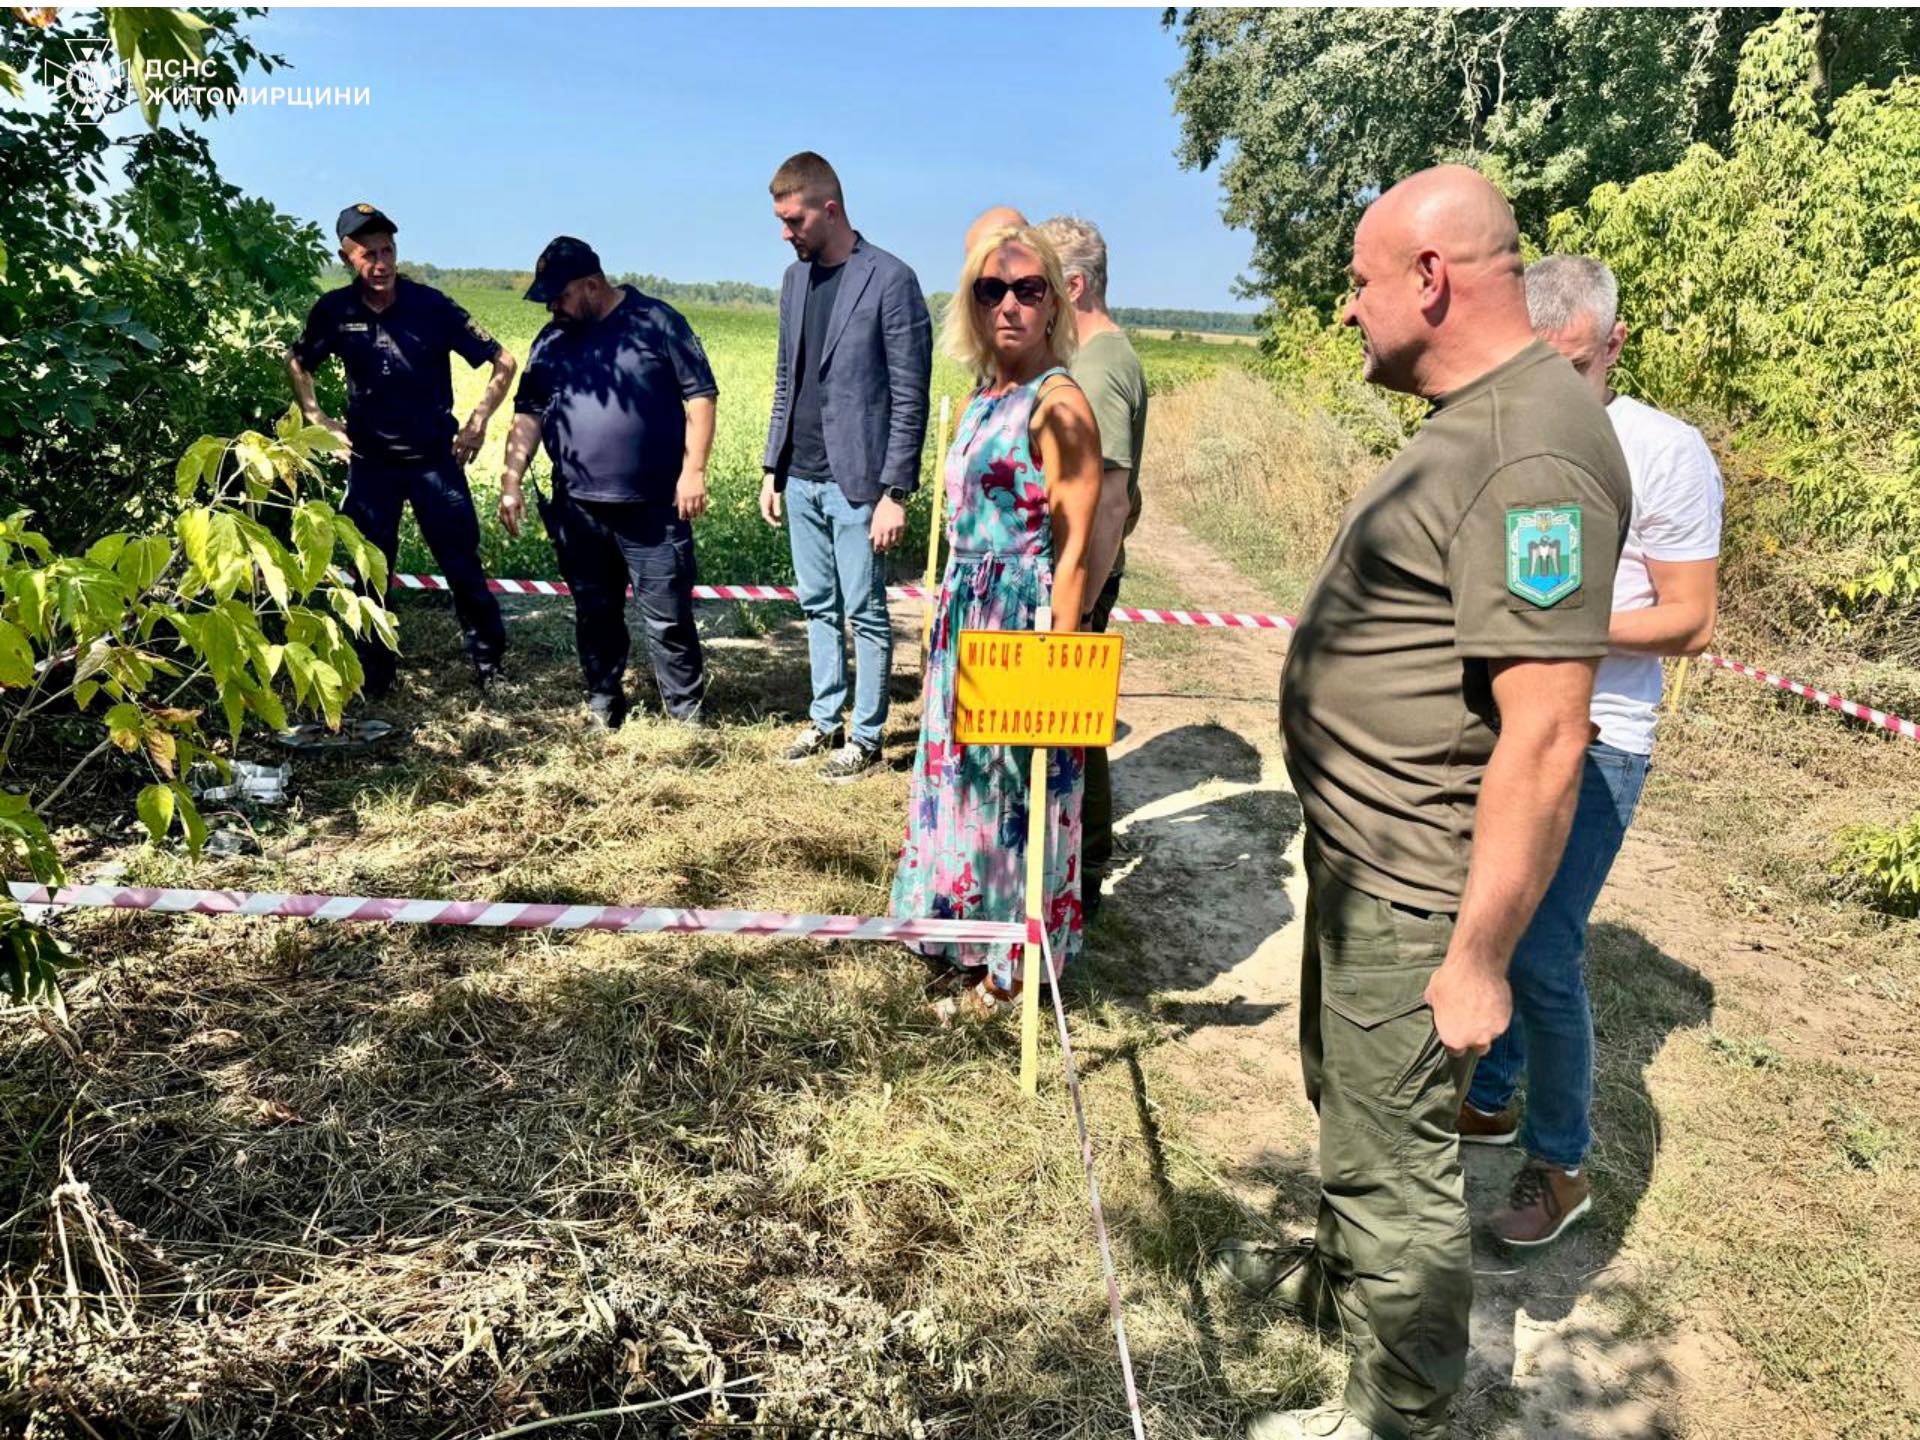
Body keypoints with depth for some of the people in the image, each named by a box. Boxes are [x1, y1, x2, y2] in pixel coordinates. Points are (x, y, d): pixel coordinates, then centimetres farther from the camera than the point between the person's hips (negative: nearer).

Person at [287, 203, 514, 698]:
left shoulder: (430, 305, -11)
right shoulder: (334, 311, -5)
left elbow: (503, 362, -6)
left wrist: (478, 422, -9)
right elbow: (297, 363, 15)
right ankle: (373, 673, 21)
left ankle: (488, 659, 16)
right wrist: (316, 418, 5)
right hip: (369, 461, 2)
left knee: (462, 566, -2)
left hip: (435, 457, -2)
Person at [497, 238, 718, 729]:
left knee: (668, 617, -1)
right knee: (595, 615, 13)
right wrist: (511, 481, 1)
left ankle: (687, 715, 10)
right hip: (578, 509, 5)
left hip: (655, 507, -4)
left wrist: (693, 470, -10)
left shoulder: (657, 322, -1)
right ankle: (603, 707, 27)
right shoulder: (551, 340, 12)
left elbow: (700, 395, -3)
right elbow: (528, 414, 12)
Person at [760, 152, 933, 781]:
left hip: (856, 481, -7)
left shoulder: (890, 281, -10)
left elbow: (910, 396, -11)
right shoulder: (795, 278, 12)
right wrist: (773, 469, 13)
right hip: (801, 478, 7)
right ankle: (825, 721, 26)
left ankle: (866, 736, 13)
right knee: (819, 607, 14)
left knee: (866, 614, 1)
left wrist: (896, 493, -14)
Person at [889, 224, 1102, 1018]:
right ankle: (964, 941, 34)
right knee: (962, 778, 16)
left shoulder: (1058, 403, -13)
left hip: (1022, 623, -8)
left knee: (1013, 787, 4)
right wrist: (943, 623, 15)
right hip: (964, 621, 8)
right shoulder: (980, 402, 11)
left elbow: (1071, 549, -16)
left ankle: (1009, 967, 22)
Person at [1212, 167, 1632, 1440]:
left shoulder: (1533, 453, -24)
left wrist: (1478, 959, -21)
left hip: (1412, 892, -10)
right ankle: (1344, 1274, 52)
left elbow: (1544, 742, -27)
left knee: (1396, 1149, 8)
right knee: (1348, 1092, 27)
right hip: (1361, 854, 10)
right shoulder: (1476, 420, 9)